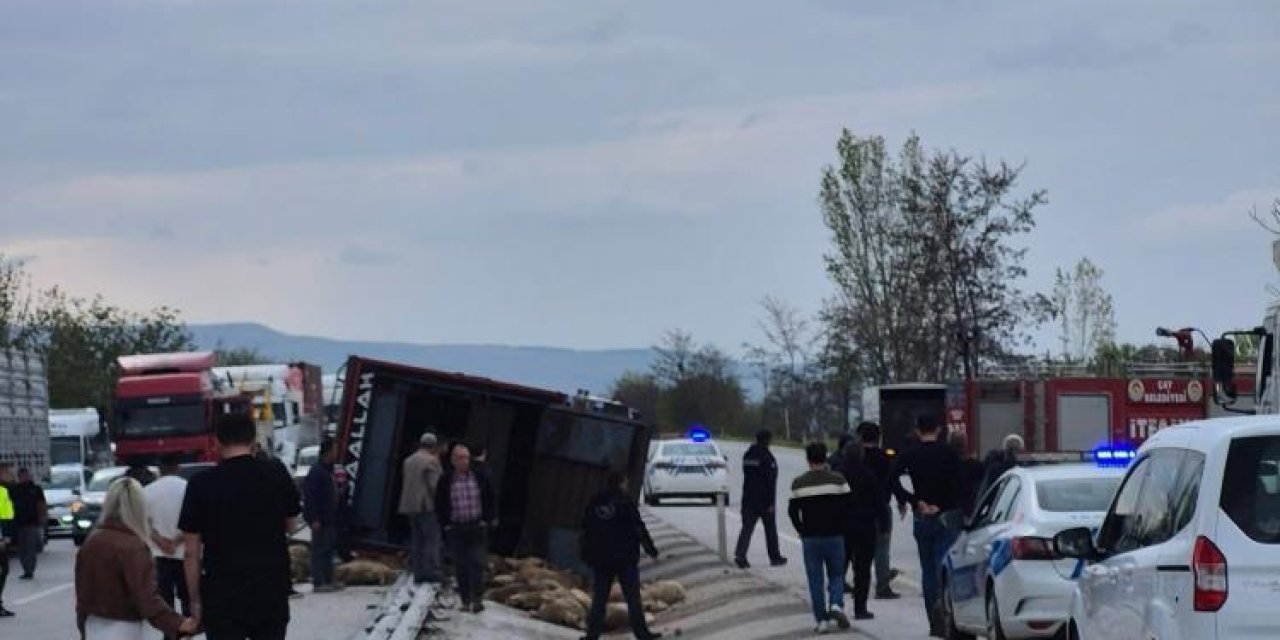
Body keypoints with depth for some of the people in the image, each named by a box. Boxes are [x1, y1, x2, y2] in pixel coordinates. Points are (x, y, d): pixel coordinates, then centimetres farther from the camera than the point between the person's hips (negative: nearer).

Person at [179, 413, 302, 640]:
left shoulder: (201, 484, -7)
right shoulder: (278, 477, 0)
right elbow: (291, 526, 15)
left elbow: (191, 551, -5)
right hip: (272, 593, 3)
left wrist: (195, 599, 3)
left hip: (222, 596, -3)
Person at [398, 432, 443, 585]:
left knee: (416, 540, 9)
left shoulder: (408, 461, 15)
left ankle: (417, 573, 6)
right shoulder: (431, 461, -10)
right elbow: (435, 485, -13)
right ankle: (431, 571, -12)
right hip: (427, 506, -8)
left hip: (410, 506, 8)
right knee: (432, 539, -6)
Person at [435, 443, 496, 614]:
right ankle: (465, 600, 8)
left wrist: (489, 520, 5)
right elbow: (439, 504, 6)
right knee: (460, 566, 2)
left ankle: (476, 599, -5)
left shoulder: (480, 478, 2)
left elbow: (489, 500, 11)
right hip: (455, 529, 0)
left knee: (476, 563, -6)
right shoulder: (445, 481, 0)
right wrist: (445, 524, -1)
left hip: (477, 528, 0)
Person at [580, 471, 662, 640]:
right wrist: (650, 548, -1)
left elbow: (586, 531, 13)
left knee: (599, 599, 6)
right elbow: (639, 527, -9)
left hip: (600, 558, 4)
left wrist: (586, 555, 21)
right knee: (633, 597, 1)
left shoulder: (594, 504, 8)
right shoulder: (625, 502, -8)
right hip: (625, 558, -4)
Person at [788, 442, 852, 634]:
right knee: (836, 575, 12)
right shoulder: (838, 480, -3)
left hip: (810, 538, 0)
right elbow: (848, 507, -4)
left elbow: (792, 511, 0)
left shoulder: (798, 483, -2)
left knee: (815, 580, 6)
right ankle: (836, 604, -13)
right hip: (834, 537, 0)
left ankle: (822, 620, 2)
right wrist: (841, 528, 11)